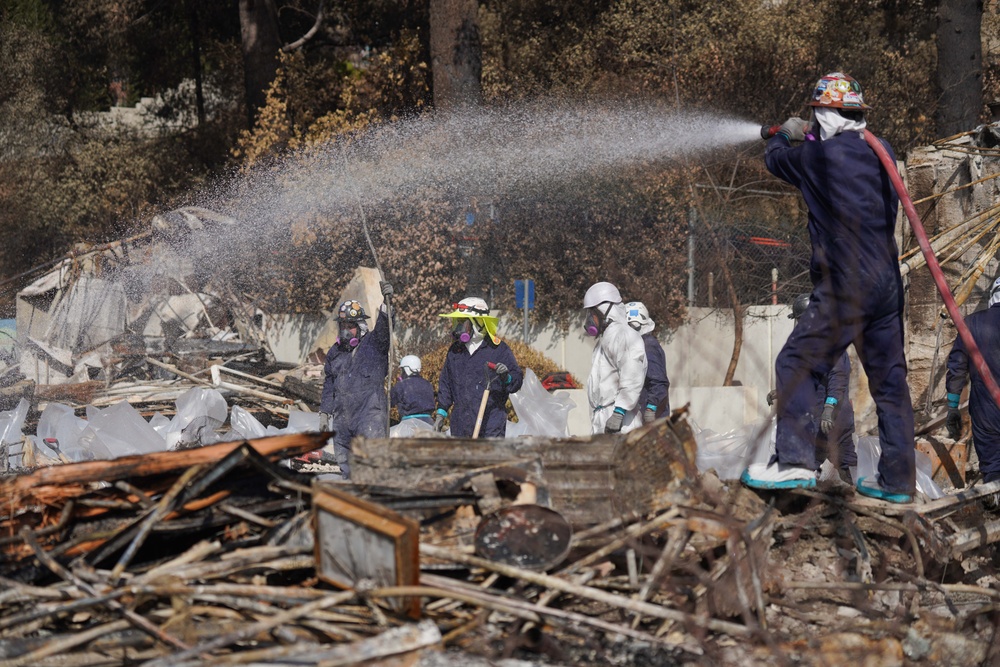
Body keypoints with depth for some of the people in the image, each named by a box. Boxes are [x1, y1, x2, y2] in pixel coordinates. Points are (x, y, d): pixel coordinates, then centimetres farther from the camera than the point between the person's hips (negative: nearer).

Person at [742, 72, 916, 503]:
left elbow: (776, 160, 11)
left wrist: (786, 135, 35)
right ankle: (898, 480, 11)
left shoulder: (819, 155, -9)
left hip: (845, 287, -7)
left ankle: (795, 461, -10)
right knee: (889, 379, 9)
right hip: (887, 285, 7)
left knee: (797, 364, -1)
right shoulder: (880, 152, 8)